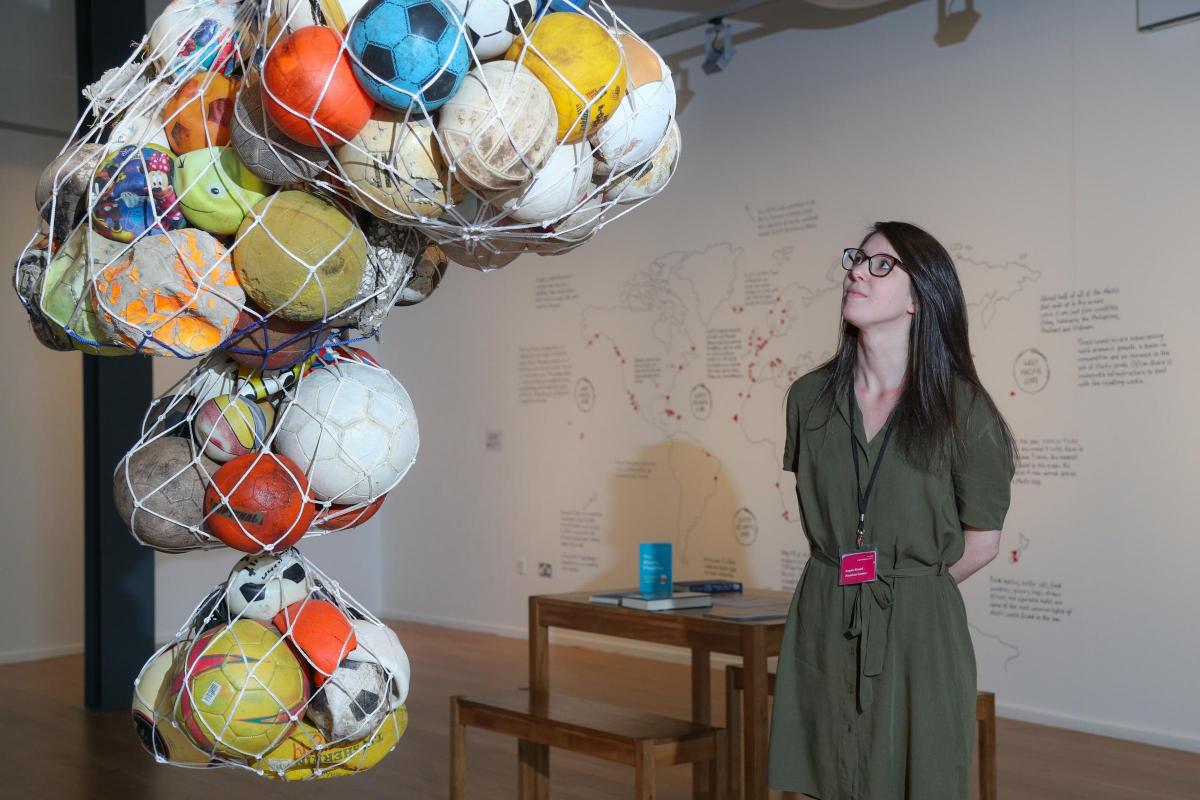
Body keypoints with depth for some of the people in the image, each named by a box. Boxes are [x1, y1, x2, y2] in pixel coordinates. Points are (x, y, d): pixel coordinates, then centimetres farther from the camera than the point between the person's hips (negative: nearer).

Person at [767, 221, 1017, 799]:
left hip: (918, 629, -3)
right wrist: (842, 578, 11)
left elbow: (982, 540, 0)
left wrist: (907, 590, 5)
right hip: (823, 623, 3)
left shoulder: (961, 406, -7)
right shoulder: (809, 397, 4)